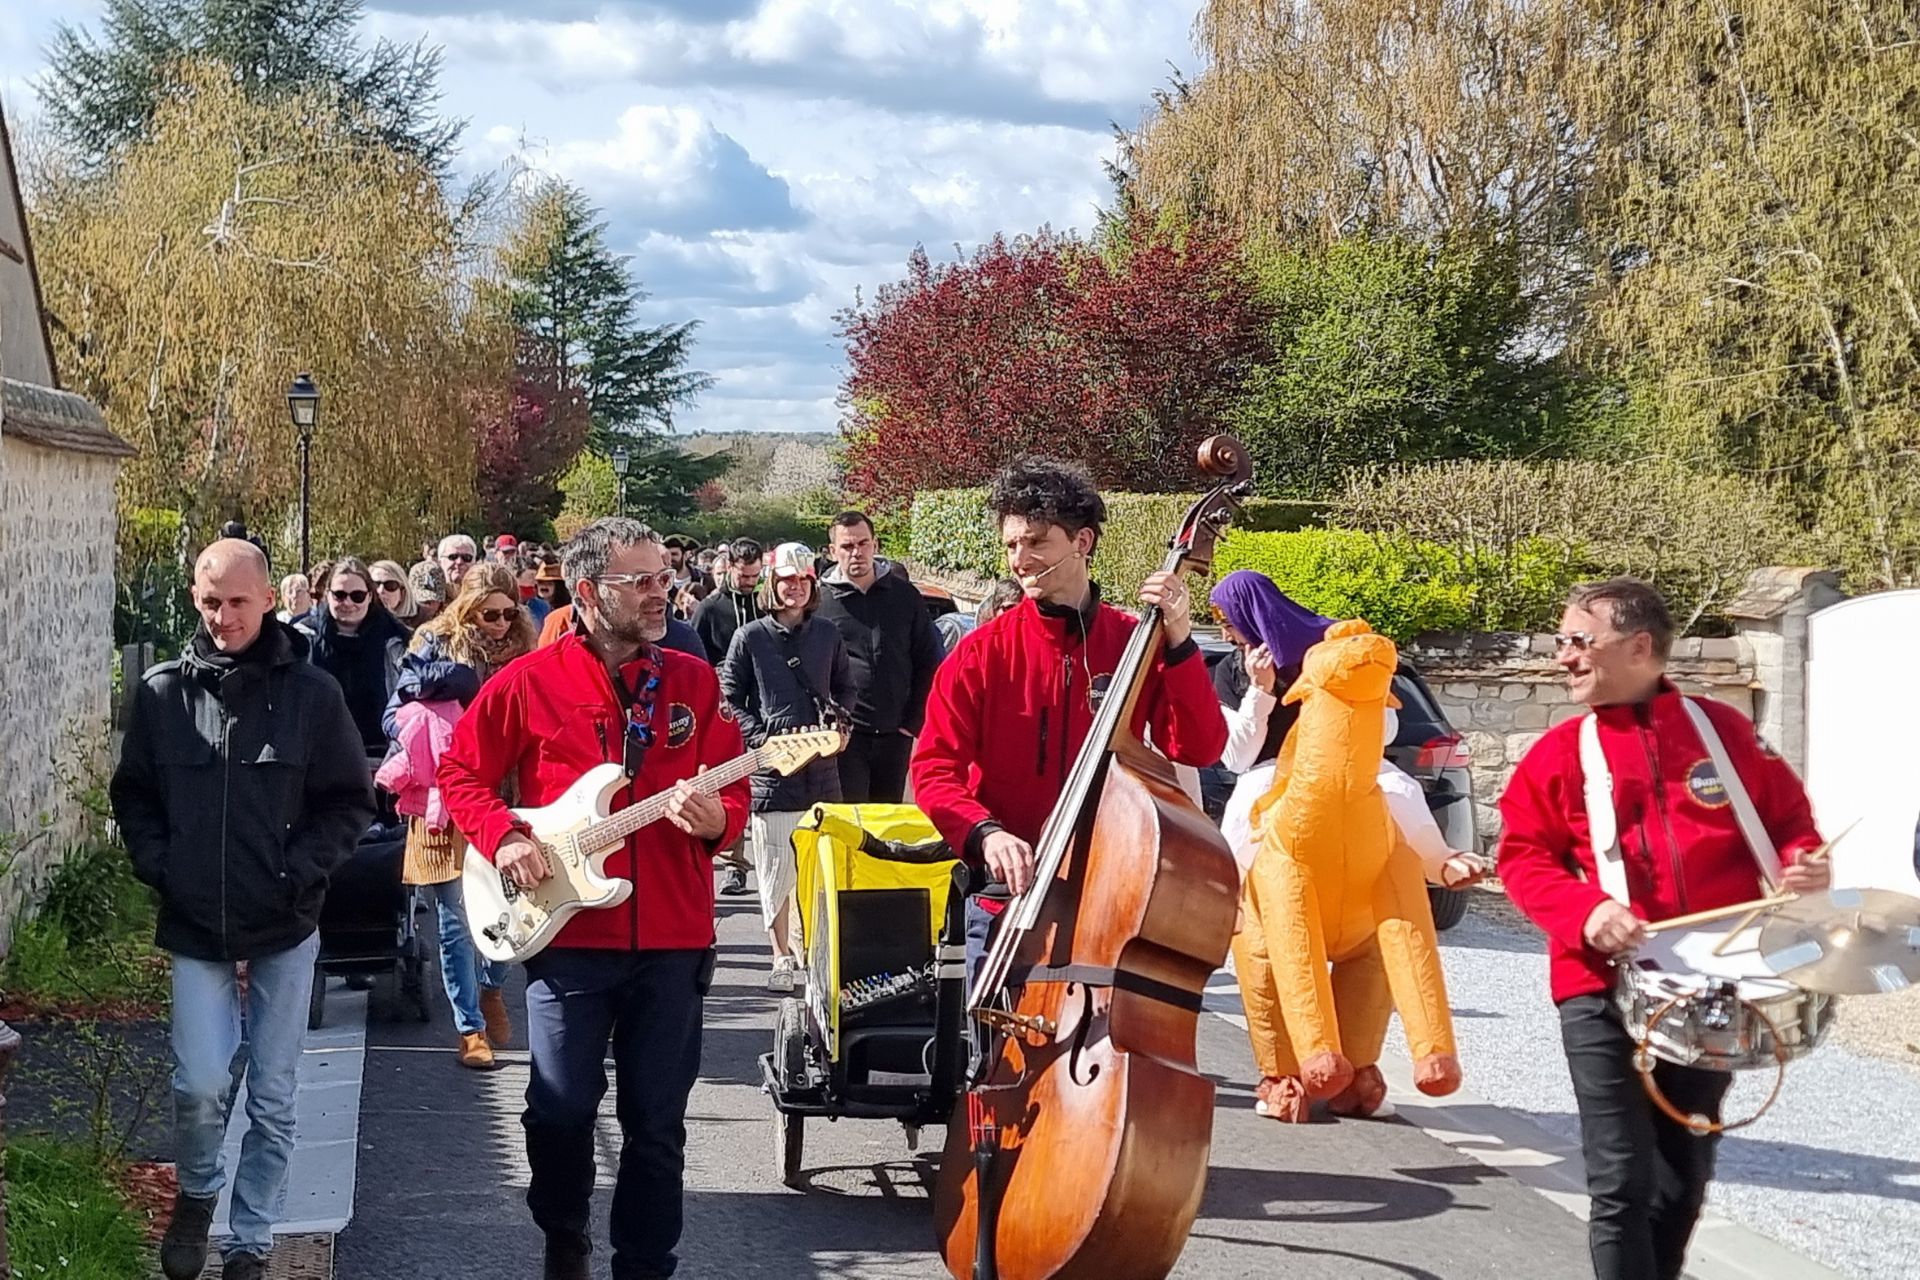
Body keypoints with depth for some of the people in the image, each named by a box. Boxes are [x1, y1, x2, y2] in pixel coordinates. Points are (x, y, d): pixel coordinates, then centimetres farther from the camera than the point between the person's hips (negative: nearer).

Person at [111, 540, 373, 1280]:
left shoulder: (310, 693, -5)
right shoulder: (163, 692, -1)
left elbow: (351, 800, 0)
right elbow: (133, 795, 9)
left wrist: (301, 871, -11)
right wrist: (159, 866, -5)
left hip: (286, 927, 0)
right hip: (195, 925, 0)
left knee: (272, 1096, 6)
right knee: (200, 1083, -8)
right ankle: (196, 1193, 23)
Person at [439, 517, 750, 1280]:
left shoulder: (694, 681, 5)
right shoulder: (528, 682, -2)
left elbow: (735, 794, 7)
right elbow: (460, 775, 6)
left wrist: (715, 818, -15)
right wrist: (504, 838, -9)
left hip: (673, 938, 2)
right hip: (568, 934, -2)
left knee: (657, 1123, 6)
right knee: (561, 1109, 5)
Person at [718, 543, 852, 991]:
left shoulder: (826, 634, 11)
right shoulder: (750, 638, 1)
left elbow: (845, 688, 23)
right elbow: (729, 700, 2)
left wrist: (835, 720, 5)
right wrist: (764, 740, -9)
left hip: (821, 769, 3)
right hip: (770, 771, -3)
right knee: (776, 873, -2)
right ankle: (782, 958, 6)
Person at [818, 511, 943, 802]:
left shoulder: (904, 596, 7)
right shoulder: (820, 600, 0)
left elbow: (929, 662, 10)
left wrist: (913, 720, 2)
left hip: (894, 734, 3)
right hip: (844, 735, -3)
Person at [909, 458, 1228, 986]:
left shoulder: (1136, 645, 1)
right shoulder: (984, 653, -3)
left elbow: (1198, 749, -9)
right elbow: (933, 769, -7)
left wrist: (1179, 643, -19)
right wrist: (986, 833, -25)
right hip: (1007, 891, 0)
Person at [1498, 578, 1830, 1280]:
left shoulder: (1723, 730, 4)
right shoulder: (1560, 753, 0)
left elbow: (1785, 816, 13)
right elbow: (1522, 856, -2)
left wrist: (1804, 860, -9)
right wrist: (1585, 910, -20)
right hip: (1605, 990, -2)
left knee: (1686, 1174, 15)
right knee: (1622, 1182, -7)